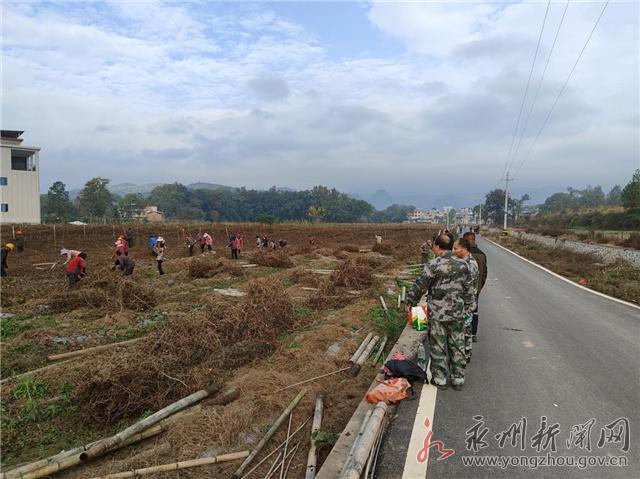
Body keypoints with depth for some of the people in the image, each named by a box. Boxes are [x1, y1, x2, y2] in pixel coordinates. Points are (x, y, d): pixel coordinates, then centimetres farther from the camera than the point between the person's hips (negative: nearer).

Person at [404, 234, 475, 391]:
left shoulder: (433, 265, -14)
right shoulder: (462, 265, 1)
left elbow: (420, 286, -8)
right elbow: (469, 288, 9)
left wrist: (409, 302, 6)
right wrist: (469, 306, 22)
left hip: (437, 314, -4)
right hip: (457, 313, 4)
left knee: (438, 347, 8)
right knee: (457, 347, 14)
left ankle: (439, 379, 17)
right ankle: (458, 379, 24)